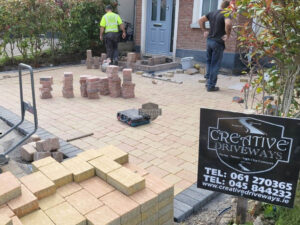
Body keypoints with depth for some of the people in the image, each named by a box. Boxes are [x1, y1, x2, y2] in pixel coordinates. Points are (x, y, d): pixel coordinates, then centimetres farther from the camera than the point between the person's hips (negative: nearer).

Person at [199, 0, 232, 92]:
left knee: (209, 61, 23)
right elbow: (228, 23, -31)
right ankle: (211, 86, 9)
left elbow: (201, 20, 13)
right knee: (215, 65, 3)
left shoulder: (212, 13, 10)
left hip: (209, 40, 6)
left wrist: (205, 30, 15)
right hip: (218, 43, -6)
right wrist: (228, 35, -17)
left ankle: (208, 80, 22)